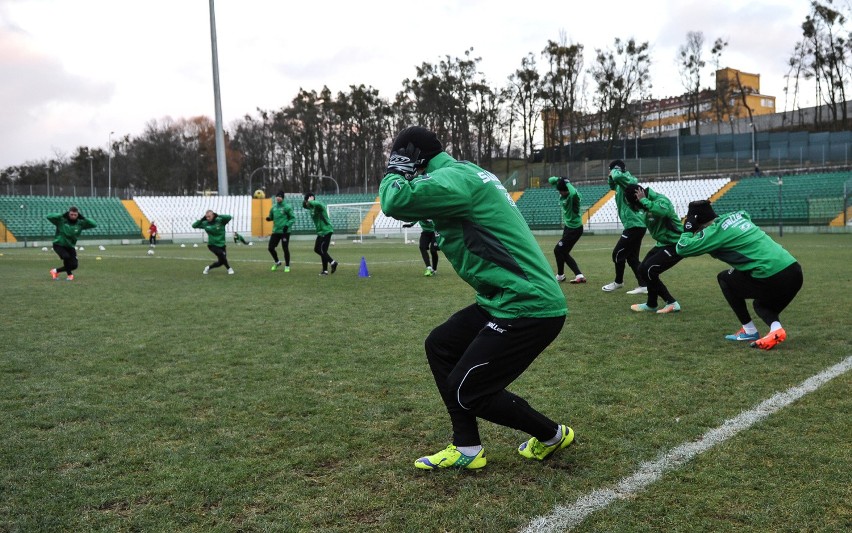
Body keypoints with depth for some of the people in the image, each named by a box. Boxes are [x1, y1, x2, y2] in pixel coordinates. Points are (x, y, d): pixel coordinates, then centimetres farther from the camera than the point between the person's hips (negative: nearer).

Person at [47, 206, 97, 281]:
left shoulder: (80, 223, -8)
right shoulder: (61, 220, -15)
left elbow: (94, 224, -15)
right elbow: (49, 216, -27)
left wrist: (83, 218, -22)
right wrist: (62, 215, -29)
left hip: (70, 246, 4)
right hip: (58, 245, -4)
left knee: (74, 265, -3)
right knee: (66, 256, -31)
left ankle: (56, 271, 23)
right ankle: (69, 274, -5)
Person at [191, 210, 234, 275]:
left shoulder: (220, 221, -9)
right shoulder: (205, 223, -3)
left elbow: (229, 217, -22)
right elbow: (194, 225, 2)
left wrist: (218, 216, -26)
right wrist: (202, 219, -10)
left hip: (222, 245, 2)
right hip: (212, 245, -1)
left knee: (221, 262, 6)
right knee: (222, 254, -26)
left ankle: (208, 267, 32)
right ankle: (229, 268, -4)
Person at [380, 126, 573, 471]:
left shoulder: (454, 177, -15)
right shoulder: (464, 173, 15)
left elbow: (395, 201, -27)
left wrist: (394, 174, -4)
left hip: (529, 307, -10)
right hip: (508, 300, 10)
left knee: (467, 391, 0)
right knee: (439, 346, 16)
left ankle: (552, 436, 21)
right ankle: (466, 448, 22)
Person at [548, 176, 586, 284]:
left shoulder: (573, 195, -24)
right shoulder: (562, 192, -2)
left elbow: (573, 193, -49)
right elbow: (551, 180, 7)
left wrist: (567, 182, -31)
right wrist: (559, 179, -13)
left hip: (575, 228, -10)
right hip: (568, 226, 10)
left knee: (558, 250, -4)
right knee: (564, 253, 11)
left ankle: (560, 276, 15)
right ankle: (579, 275, 10)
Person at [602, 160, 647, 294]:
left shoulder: (628, 180, -12)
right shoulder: (621, 184, 15)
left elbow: (617, 176, -34)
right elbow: (612, 184, 35)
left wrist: (614, 171, -11)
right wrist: (611, 176, 12)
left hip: (634, 226, -10)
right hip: (635, 226, 10)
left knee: (618, 254, 1)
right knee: (632, 257, 11)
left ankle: (618, 282, 17)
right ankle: (643, 286, 8)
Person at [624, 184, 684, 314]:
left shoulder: (661, 200, -24)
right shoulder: (649, 202, 1)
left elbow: (663, 211, -47)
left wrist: (644, 200, -35)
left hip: (675, 245, -9)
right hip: (663, 244, 9)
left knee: (648, 271, -16)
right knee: (643, 269, 9)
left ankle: (672, 304, -6)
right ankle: (651, 304, 23)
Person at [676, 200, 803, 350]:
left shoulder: (716, 231, -5)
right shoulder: (736, 215, 17)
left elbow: (682, 248, -8)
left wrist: (688, 228, 10)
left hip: (773, 278, -8)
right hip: (795, 272, 8)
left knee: (725, 278, 13)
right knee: (761, 305, 32)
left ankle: (749, 331, 12)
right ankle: (776, 328, 0)